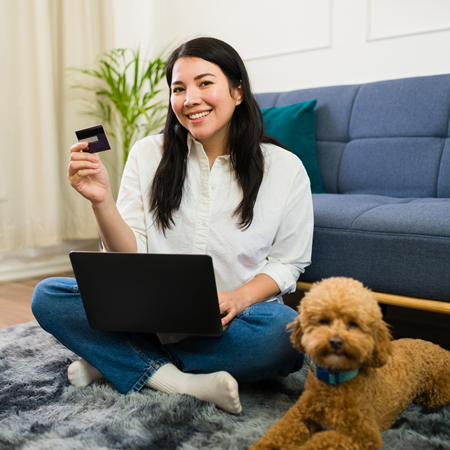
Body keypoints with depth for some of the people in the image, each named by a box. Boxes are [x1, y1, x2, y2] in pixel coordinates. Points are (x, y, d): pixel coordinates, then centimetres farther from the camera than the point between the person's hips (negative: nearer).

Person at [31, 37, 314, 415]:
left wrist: (241, 297, -19)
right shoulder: (149, 154, 0)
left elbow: (287, 263, 1)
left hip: (237, 317, -1)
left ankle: (116, 360, -19)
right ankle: (180, 381, -24)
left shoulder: (284, 168, -4)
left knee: (291, 334, -34)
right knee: (48, 296, -15)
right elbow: (130, 259, -3)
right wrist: (101, 200, -21)